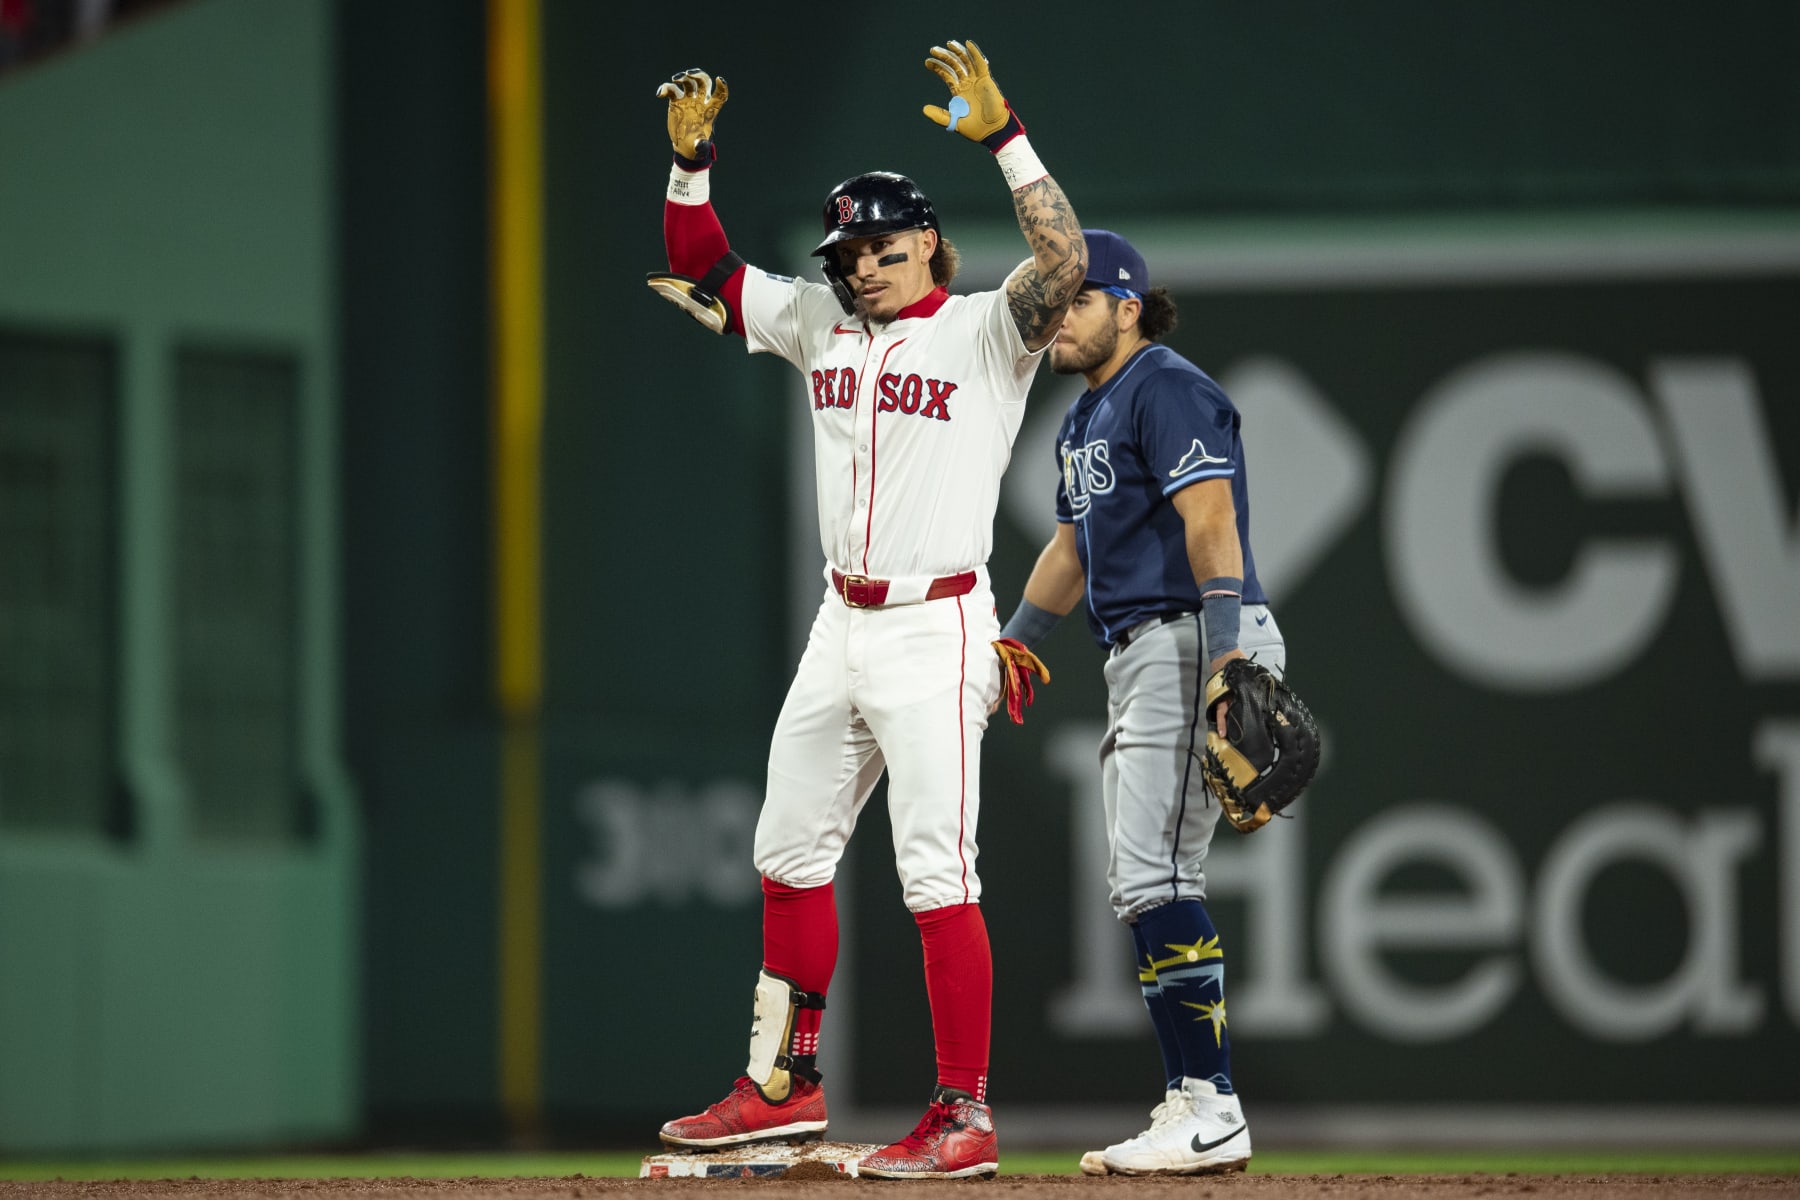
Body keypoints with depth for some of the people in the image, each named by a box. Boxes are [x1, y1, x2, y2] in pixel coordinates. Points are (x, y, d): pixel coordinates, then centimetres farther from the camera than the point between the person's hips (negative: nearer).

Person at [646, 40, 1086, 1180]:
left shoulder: (985, 331, -8)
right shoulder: (822, 323, 11)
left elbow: (1064, 261, -26)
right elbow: (703, 269, 15)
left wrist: (1001, 133, -31)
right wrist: (692, 157, 1)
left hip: (937, 630, -7)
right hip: (842, 626, 7)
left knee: (937, 871, -10)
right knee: (790, 851, 12)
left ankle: (965, 1116, -8)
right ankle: (785, 1083, 23)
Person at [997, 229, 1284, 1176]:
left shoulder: (1168, 390, -10)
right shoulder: (1084, 421, 22)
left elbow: (1210, 518, -21)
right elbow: (1072, 548, 32)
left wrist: (1225, 652, -32)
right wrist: (1007, 652, 31)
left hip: (1192, 643, -11)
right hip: (1137, 660, 11)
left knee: (1153, 871, -17)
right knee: (1139, 882, 9)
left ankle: (1210, 1112, -19)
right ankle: (1189, 1113, 10)